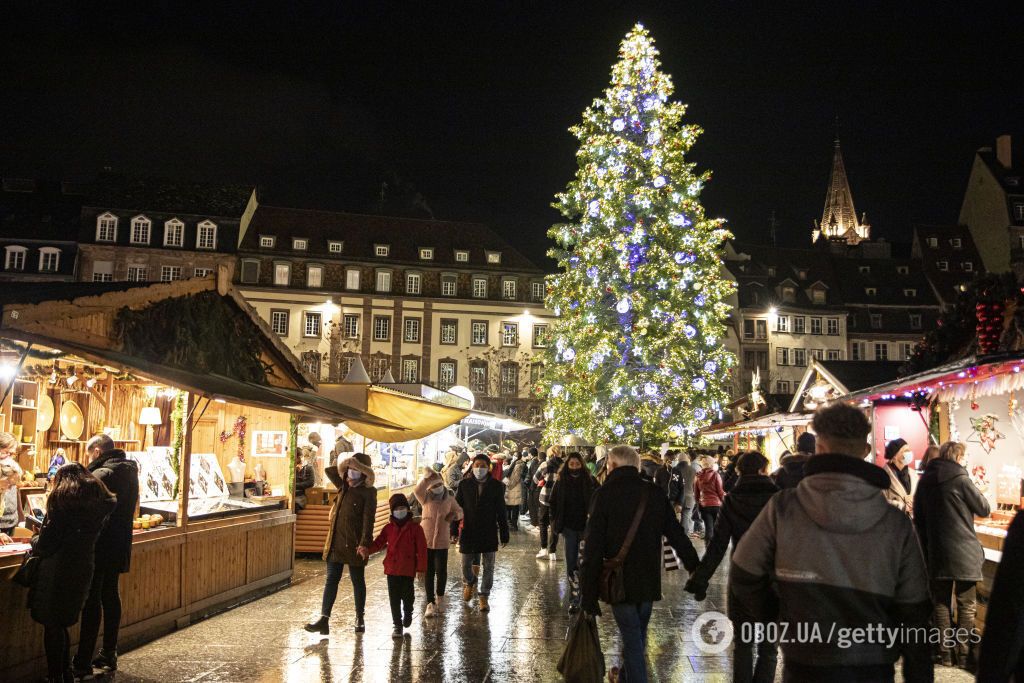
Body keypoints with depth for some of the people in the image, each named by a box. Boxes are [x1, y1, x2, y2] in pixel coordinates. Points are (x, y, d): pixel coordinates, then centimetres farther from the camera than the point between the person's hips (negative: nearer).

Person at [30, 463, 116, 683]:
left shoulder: (61, 498, -10)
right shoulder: (100, 501, 8)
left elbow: (46, 544, -12)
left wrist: (35, 540, 10)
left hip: (58, 569, -6)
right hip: (84, 568, 6)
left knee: (52, 625, 5)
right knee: (62, 623, 18)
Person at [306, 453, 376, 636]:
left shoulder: (368, 493, -9)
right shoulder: (344, 487, 10)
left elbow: (368, 519, -17)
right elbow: (329, 471, 22)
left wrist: (365, 543, -25)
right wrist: (344, 464, 8)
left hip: (354, 545, -6)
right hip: (335, 543, 6)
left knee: (358, 581, 8)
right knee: (331, 580, 3)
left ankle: (360, 619, 21)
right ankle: (324, 619, 1)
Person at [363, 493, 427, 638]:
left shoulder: (415, 528, -5)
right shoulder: (389, 528, 4)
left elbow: (421, 549, -5)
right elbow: (379, 543, -1)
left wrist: (421, 568, -8)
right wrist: (367, 550, -20)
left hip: (408, 569, -2)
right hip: (392, 569, 2)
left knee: (408, 596, 9)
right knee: (394, 599, 4)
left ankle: (408, 614, 39)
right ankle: (397, 625, 15)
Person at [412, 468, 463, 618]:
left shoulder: (449, 498, 3)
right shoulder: (426, 498, -4)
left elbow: (459, 512, 14)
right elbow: (417, 491, -26)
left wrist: (455, 514, -10)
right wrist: (426, 478, -41)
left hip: (442, 540, 1)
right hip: (426, 539, -1)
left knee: (441, 570, 3)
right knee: (429, 571, 3)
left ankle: (440, 595, 31)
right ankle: (430, 602, 10)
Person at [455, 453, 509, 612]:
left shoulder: (496, 486, -4)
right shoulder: (465, 484, -3)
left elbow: (501, 512, 0)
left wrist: (504, 535, 0)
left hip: (489, 533, 0)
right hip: (469, 532, 0)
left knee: (488, 567, 6)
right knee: (466, 565, 9)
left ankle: (484, 597, 21)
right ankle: (470, 582, 41)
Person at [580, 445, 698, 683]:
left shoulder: (605, 494, -12)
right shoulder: (655, 493, 0)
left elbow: (593, 548, -15)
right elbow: (678, 536, 3)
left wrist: (588, 593, -11)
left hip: (621, 583, -5)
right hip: (649, 582, 5)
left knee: (633, 644, 3)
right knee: (637, 638, 22)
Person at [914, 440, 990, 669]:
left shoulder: (925, 480, 4)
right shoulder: (960, 478, -12)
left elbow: (918, 517, 10)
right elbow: (984, 509, -3)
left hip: (936, 553, 4)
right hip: (963, 552, -4)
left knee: (941, 602, 11)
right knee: (966, 605, 6)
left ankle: (945, 652, 14)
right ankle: (964, 654, 9)